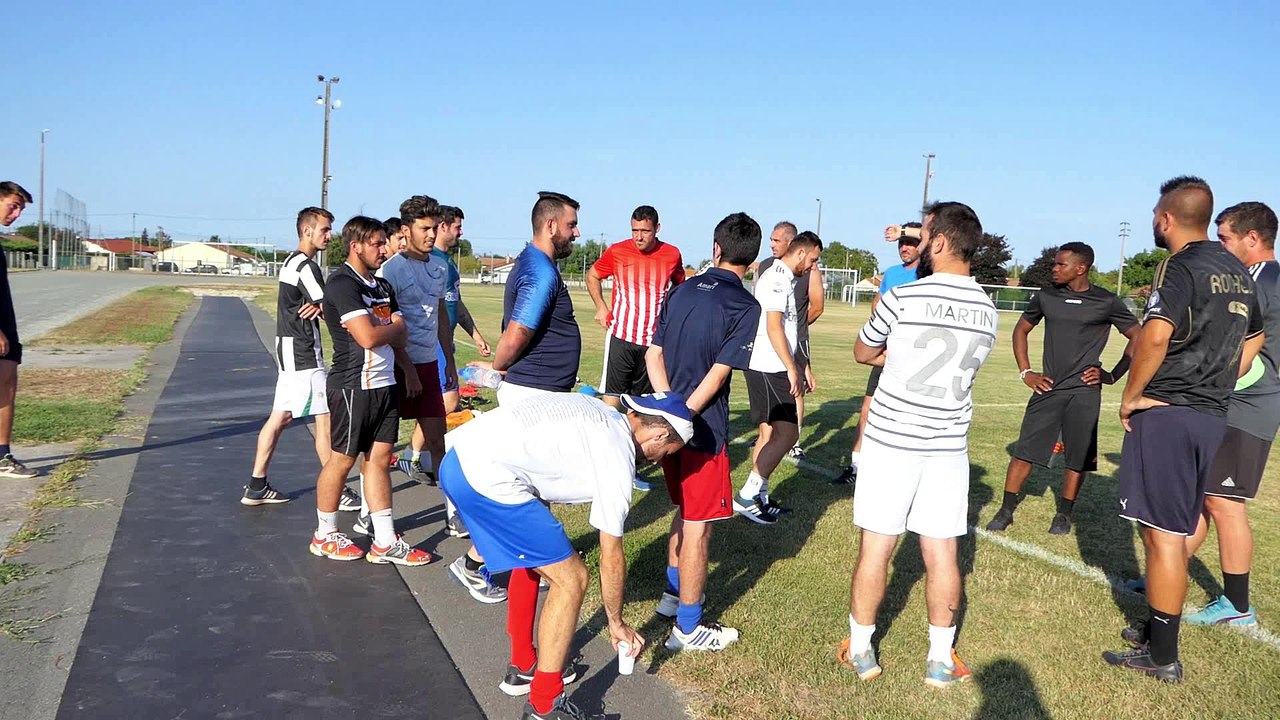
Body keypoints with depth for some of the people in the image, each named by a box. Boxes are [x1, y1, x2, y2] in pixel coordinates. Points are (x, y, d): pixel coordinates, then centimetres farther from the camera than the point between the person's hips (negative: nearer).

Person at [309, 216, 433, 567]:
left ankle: (385, 543, 13)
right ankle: (325, 535, 22)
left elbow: (401, 339, 11)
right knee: (343, 459, 4)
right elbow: (368, 337, -22)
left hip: (384, 383, 8)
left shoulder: (382, 286, 14)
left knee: (379, 458, 9)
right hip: (353, 385, -8)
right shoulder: (342, 284, -13)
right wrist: (395, 326, -4)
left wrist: (385, 331, -9)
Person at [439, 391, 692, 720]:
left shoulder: (601, 413, 18)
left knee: (533, 559, 27)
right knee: (571, 579, 2)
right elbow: (611, 558, 3)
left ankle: (523, 667, 40)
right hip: (486, 479, -10)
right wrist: (617, 623, 18)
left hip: (458, 456, 10)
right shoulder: (618, 459, -4)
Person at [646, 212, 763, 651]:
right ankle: (688, 627, 13)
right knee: (698, 525, 3)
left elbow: (653, 355, 4)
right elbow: (718, 374, -17)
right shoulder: (744, 305, -11)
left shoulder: (682, 290, 7)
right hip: (702, 429, -7)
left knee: (684, 511, 24)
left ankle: (673, 594, 37)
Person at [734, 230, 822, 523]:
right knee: (788, 433, -11)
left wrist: (795, 367, 22)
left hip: (770, 368, 10)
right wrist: (791, 368, -17)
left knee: (769, 432, 12)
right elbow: (773, 328, -19)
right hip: (768, 367, -10)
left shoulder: (783, 277, 18)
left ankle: (759, 498, 18)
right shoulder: (777, 278, -13)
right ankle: (746, 496, -8)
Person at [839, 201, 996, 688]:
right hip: (949, 443, 4)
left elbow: (863, 353, 3)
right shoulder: (986, 310, 2)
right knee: (941, 551, 10)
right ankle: (941, 659, 19)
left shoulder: (902, 298, -12)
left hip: (891, 439, -4)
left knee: (876, 545, 6)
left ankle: (861, 650, 18)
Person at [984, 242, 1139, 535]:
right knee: (1025, 451, -1)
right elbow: (1021, 329, 17)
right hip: (1048, 387, 2)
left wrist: (1113, 375, -3)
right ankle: (1006, 511, 9)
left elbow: (1138, 338, 2)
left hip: (1084, 391, -2)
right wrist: (1025, 372, 8)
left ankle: (1064, 514, 20)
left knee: (1078, 457, 4)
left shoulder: (1106, 302, -4)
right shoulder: (1046, 296, 5)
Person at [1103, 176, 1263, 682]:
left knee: (1163, 535, -2)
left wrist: (1130, 396, -16)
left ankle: (1162, 656, 6)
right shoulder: (1237, 270, 14)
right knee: (1174, 530, 18)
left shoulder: (1180, 266, -13)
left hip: (1165, 414, -9)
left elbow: (1155, 336, -28)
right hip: (1212, 417, 9)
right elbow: (1253, 338, 26)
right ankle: (1159, 628, 29)